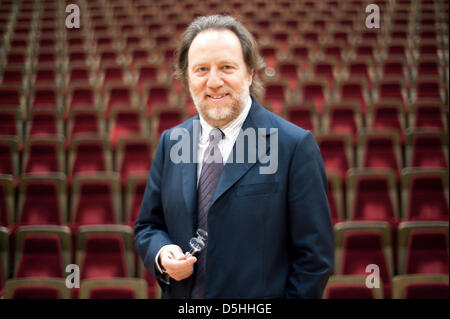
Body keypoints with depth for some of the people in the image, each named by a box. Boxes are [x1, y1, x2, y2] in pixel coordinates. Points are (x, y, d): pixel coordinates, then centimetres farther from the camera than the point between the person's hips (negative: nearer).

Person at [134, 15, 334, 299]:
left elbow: (315, 257, -12)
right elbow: (147, 226, 10)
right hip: (182, 301, 4)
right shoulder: (170, 143, 3)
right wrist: (161, 254, -10)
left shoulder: (295, 146, -12)